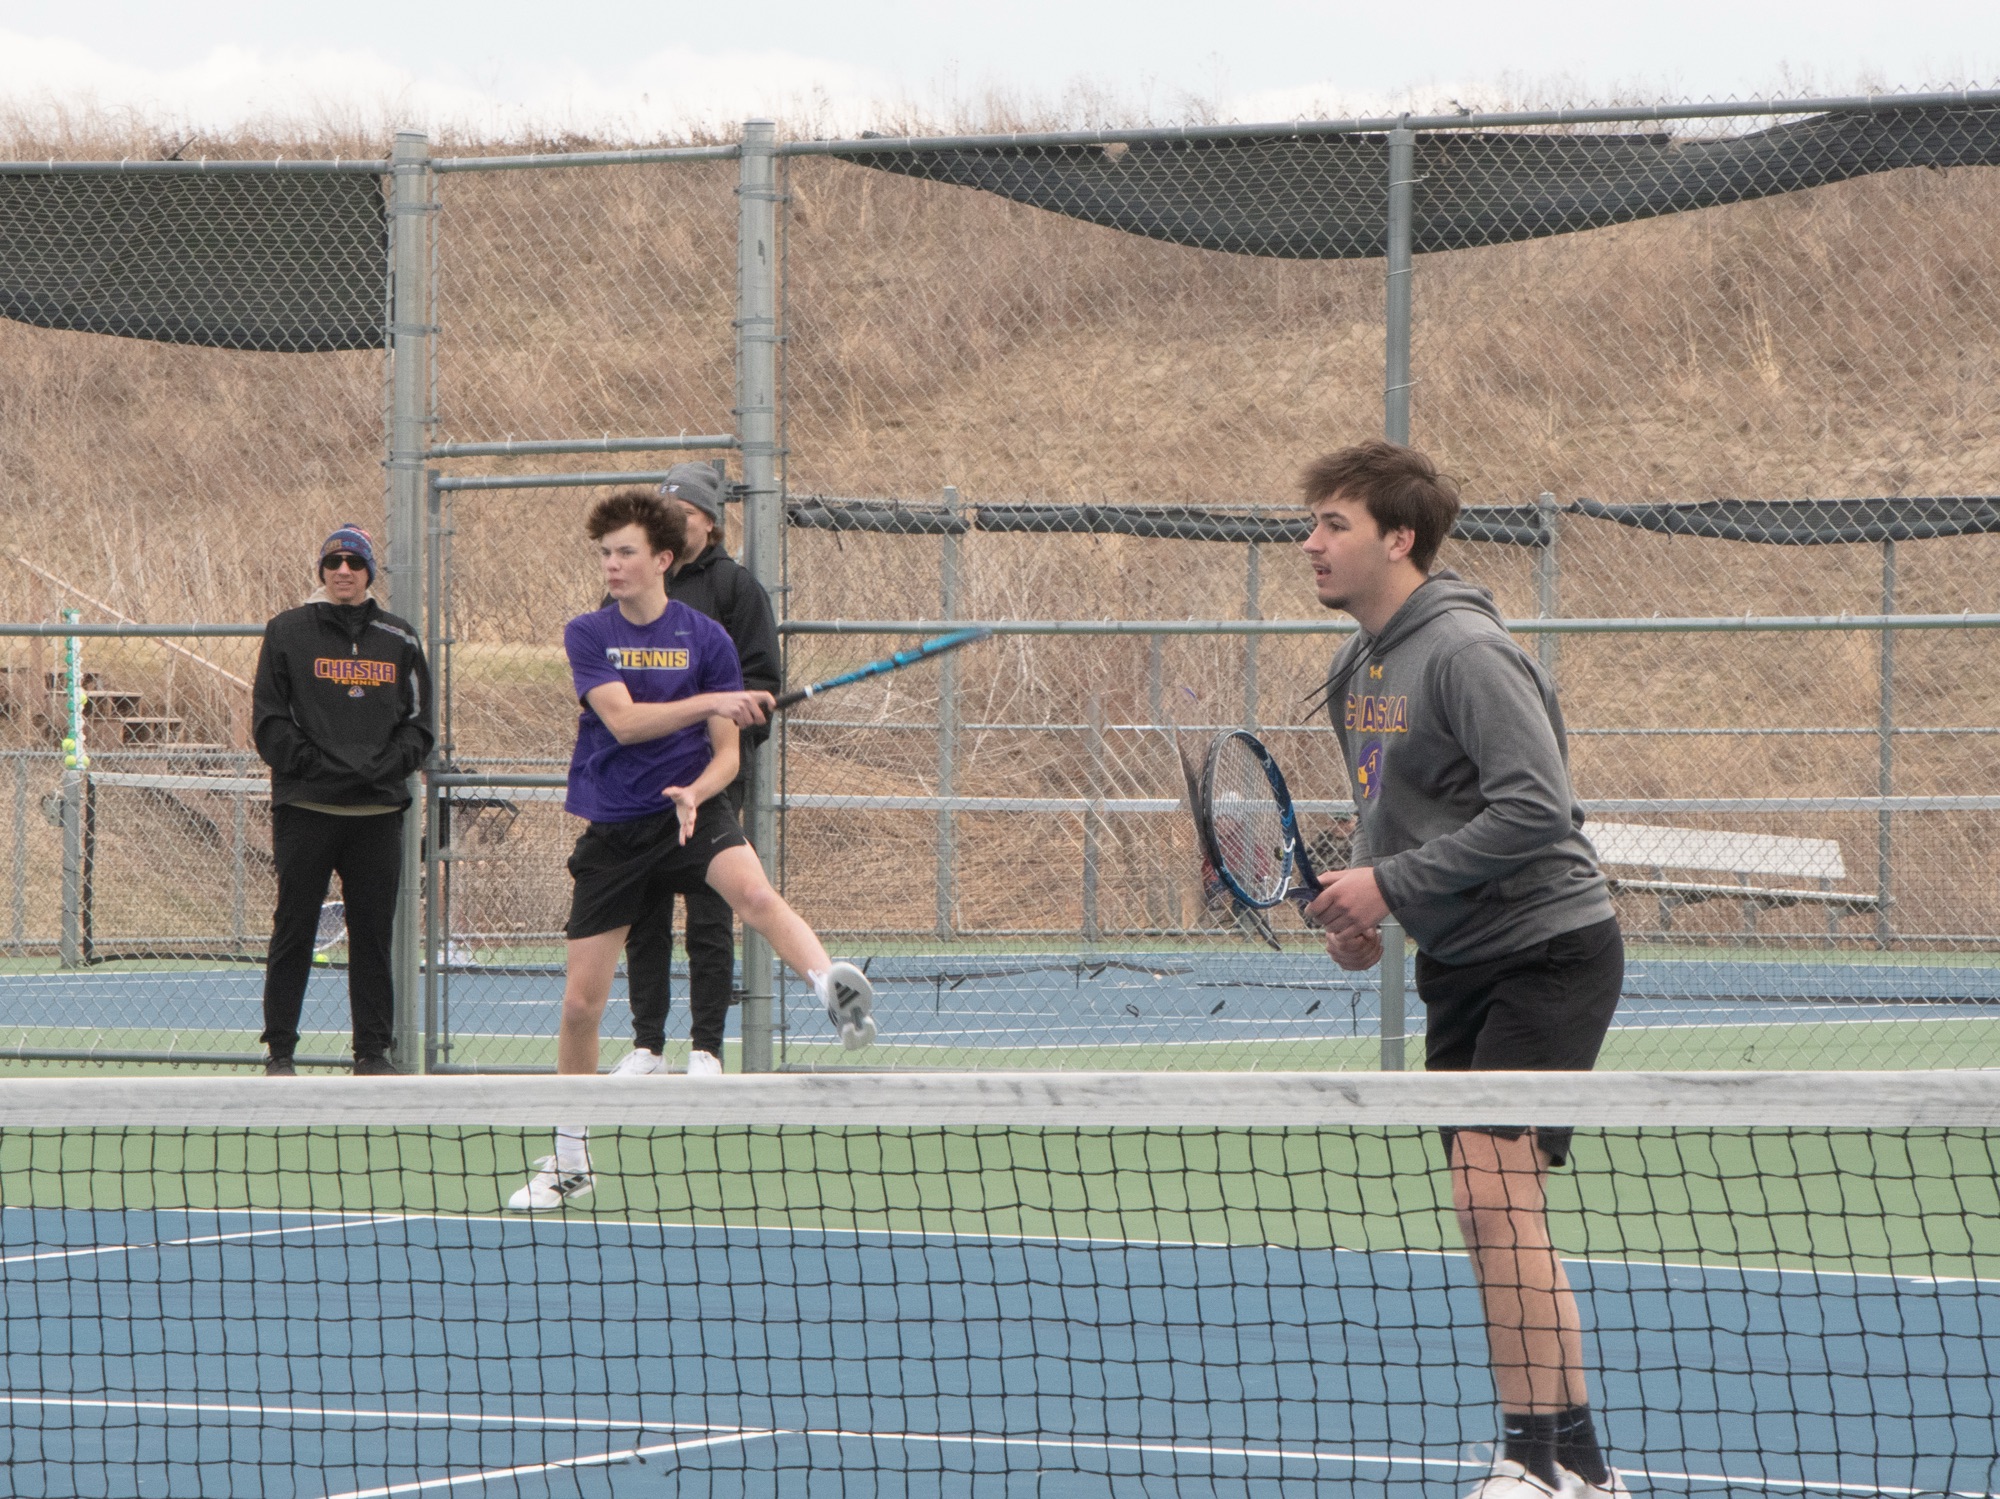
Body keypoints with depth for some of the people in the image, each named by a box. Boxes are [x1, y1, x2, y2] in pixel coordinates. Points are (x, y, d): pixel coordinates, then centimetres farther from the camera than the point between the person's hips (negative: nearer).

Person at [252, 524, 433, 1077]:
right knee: (293, 932, -1)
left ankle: (373, 1050, 10)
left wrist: (388, 766, -5)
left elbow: (417, 720, 12)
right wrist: (315, 763, -12)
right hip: (305, 808, -2)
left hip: (379, 809, 2)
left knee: (374, 934, 4)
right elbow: (268, 721, 0)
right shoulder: (288, 632, 4)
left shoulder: (399, 639, 12)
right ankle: (280, 1050, 5)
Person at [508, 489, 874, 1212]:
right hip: (613, 830, 1)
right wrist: (709, 701, -24)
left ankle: (837, 991, -59)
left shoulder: (706, 637, 1)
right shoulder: (586, 635, 2)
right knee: (580, 1001, 4)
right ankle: (568, 1160, 20)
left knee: (754, 892, -36)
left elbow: (727, 751, 0)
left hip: (691, 812, -1)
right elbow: (623, 720, -14)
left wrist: (695, 792, -21)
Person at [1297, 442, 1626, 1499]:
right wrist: (1359, 907, 4)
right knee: (1492, 1213, 8)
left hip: (1547, 947, -10)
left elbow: (1537, 808, -25)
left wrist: (1392, 884, -22)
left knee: (1492, 1188, -19)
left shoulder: (1465, 652, -18)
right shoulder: (1357, 670, 12)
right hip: (1461, 964, 10)